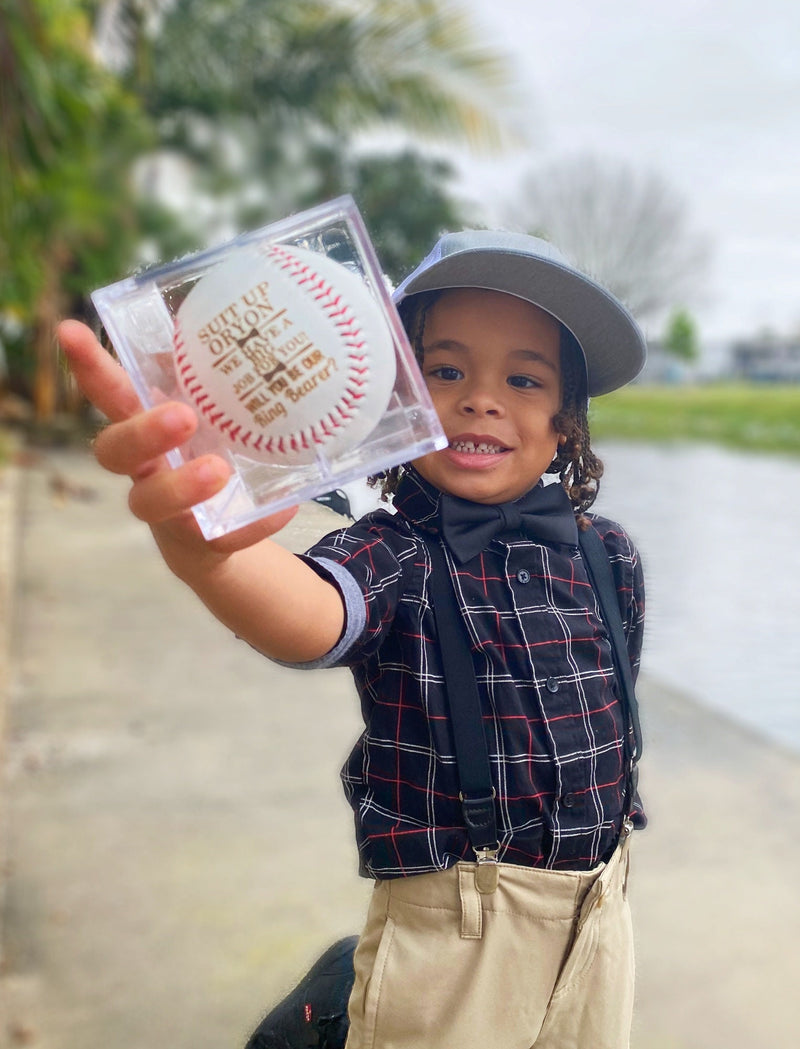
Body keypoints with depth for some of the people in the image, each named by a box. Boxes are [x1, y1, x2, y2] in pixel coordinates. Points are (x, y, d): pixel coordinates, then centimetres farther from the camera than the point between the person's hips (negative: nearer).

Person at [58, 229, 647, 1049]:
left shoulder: (607, 559, -3)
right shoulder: (390, 557, -17)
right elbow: (311, 618, -41)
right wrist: (202, 545, -63)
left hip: (597, 916, 5)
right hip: (447, 932, -4)